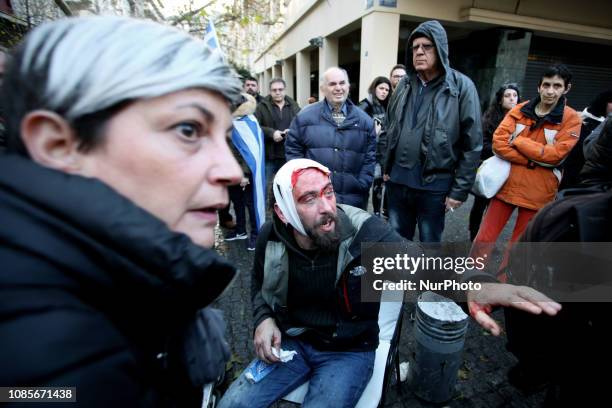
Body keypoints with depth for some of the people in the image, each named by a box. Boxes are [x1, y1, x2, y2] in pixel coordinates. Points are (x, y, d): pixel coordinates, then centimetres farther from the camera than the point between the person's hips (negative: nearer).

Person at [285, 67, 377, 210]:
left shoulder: (364, 120, 6)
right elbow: (293, 149, 3)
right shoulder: (305, 116, 0)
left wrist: (362, 184, -3)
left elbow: (370, 156, 6)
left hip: (353, 198, 2)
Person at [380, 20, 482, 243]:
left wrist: (459, 190, -9)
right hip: (397, 181, 4)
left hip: (434, 185, -4)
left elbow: (472, 145, -8)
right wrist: (386, 167, 9)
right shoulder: (404, 84, 5)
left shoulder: (461, 86, -8)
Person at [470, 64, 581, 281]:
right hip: (507, 184, 1)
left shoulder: (571, 119, -2)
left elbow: (555, 154, -13)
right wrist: (533, 160, -14)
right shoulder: (519, 110, 4)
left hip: (538, 192, -1)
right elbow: (499, 142, -8)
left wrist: (518, 141, -11)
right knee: (484, 238, 4)